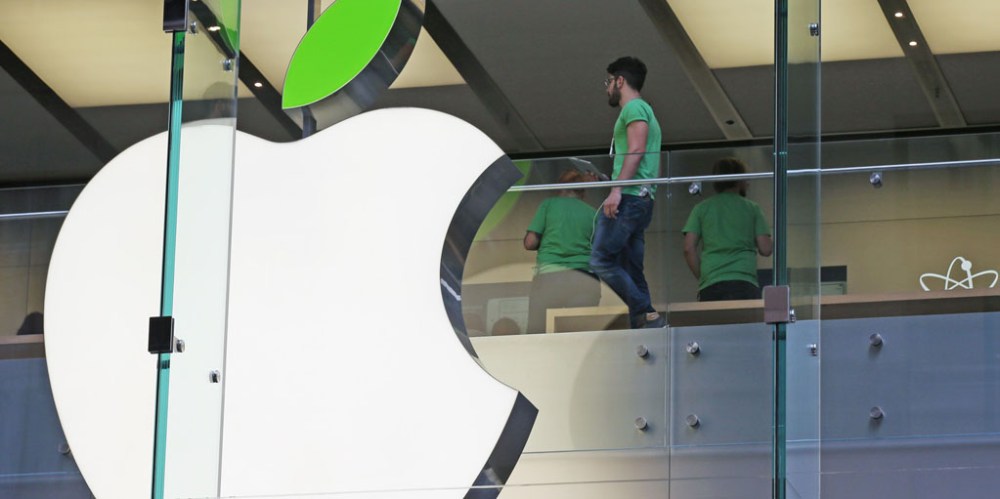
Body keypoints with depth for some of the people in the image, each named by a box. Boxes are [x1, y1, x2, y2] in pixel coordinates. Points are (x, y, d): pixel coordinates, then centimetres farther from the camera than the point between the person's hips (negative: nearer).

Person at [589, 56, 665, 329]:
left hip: (628, 196, -10)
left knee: (602, 260, -14)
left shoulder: (634, 108, -3)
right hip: (643, 200, 10)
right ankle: (640, 324, -1)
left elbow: (637, 150, -17)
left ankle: (647, 315, -19)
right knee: (630, 270, 6)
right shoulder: (644, 110, 28)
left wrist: (617, 190, -25)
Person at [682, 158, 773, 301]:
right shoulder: (751, 208, 10)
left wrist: (701, 278, 12)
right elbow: (765, 249, 6)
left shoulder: (701, 208, 12)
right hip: (744, 282, -1)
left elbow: (689, 248, 4)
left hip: (710, 284, 1)